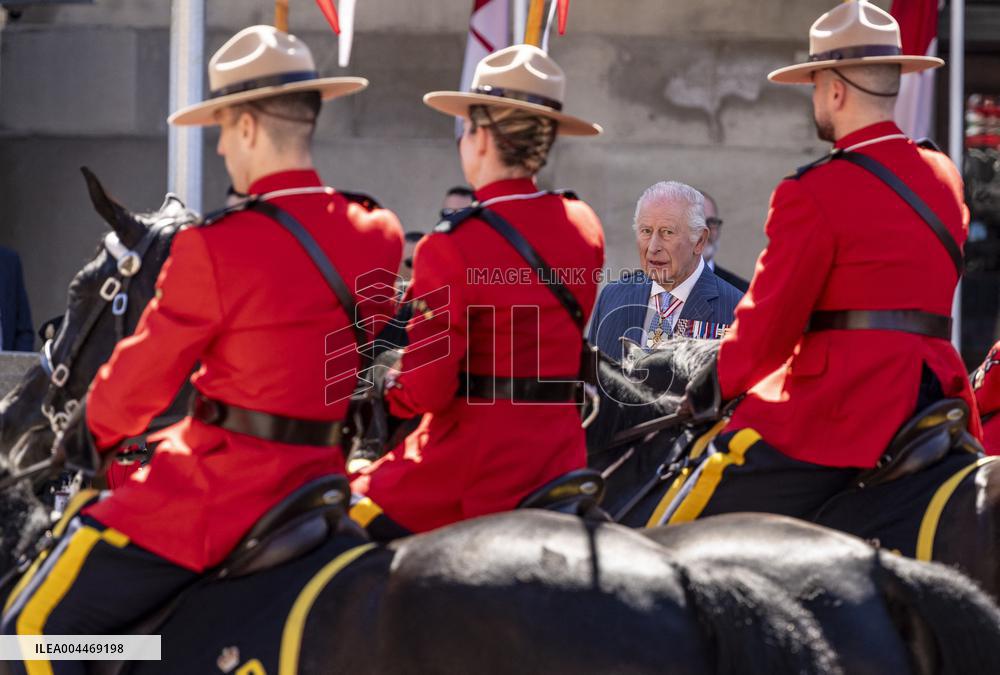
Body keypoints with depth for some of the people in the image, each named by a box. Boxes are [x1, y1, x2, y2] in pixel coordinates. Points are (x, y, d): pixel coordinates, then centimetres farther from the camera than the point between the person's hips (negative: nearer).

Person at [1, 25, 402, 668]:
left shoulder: (216, 247, -17)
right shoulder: (380, 235, 2)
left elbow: (145, 372, -5)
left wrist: (94, 433, 15)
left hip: (218, 492, -8)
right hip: (317, 475, 8)